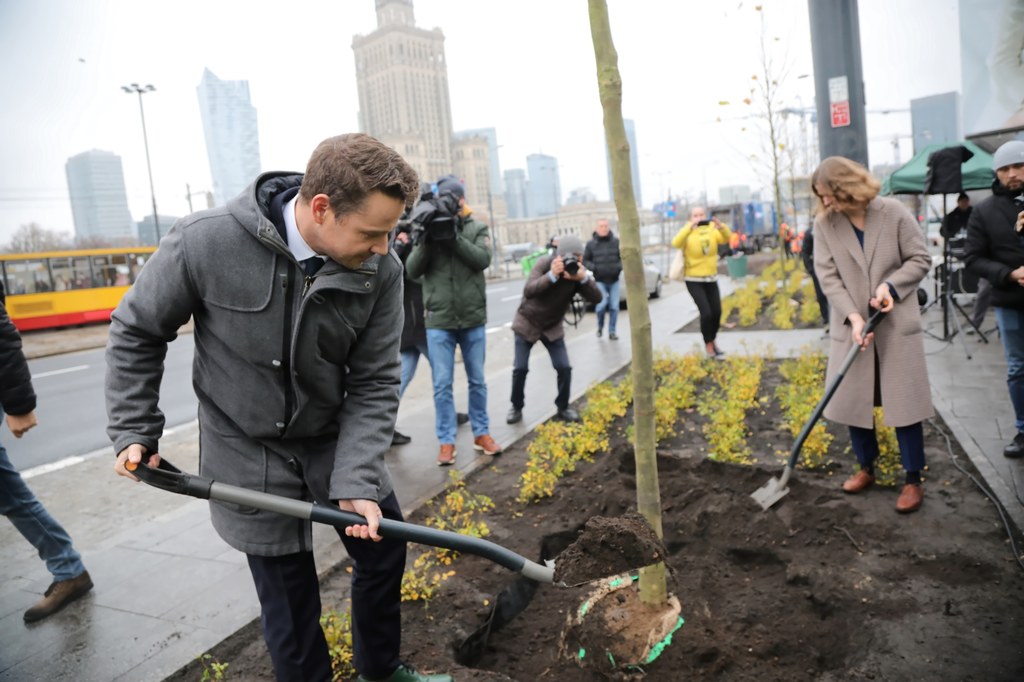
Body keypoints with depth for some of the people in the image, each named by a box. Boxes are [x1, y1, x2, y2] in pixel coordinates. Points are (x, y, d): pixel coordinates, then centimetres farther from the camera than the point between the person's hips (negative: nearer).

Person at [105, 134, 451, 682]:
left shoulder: (382, 271, -17)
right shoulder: (204, 242, -23)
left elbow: (374, 384, -11)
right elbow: (135, 332, -6)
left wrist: (357, 482, -19)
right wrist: (135, 430, -5)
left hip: (335, 440, 3)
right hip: (249, 454, -3)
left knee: (384, 550, 15)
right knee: (288, 597, 7)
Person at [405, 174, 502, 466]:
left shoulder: (477, 229, 3)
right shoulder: (426, 230, 3)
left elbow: (483, 259, -13)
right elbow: (412, 271, -4)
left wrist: (454, 238, -23)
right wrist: (425, 242, -20)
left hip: (473, 319, 1)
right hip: (439, 322, 0)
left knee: (477, 381, 11)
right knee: (442, 384, 1)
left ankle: (481, 433, 24)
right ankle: (446, 441, 10)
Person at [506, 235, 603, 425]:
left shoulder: (579, 271, -13)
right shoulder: (545, 263, -21)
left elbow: (597, 298, -24)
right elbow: (528, 291, -33)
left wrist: (584, 278, -41)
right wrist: (552, 275, -46)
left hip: (553, 327, 3)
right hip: (527, 323, -2)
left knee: (564, 367, -6)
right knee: (520, 368, -5)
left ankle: (563, 408, 14)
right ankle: (516, 407, 15)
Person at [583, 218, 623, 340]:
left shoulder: (616, 241, 0)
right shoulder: (591, 244, 0)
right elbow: (585, 260, 5)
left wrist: (619, 267, -9)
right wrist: (594, 268, -11)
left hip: (614, 280, 2)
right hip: (599, 280, -2)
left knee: (614, 306, 1)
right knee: (602, 304, -15)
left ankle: (612, 332, 13)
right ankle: (600, 327, 12)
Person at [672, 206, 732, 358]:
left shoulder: (712, 230, 1)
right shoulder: (688, 233, -8)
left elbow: (727, 238, -17)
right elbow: (676, 243, -29)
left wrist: (720, 225, -35)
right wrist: (690, 226, -39)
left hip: (711, 278, 4)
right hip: (693, 280, -4)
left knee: (717, 312, 3)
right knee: (706, 312, -14)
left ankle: (713, 341, 28)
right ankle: (708, 345, 5)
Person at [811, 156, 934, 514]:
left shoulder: (894, 213, -7)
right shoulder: (824, 224, -3)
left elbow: (920, 259, -1)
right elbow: (827, 275, -7)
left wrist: (890, 285, -19)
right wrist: (853, 317, -17)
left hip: (897, 325, -2)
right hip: (850, 326, 2)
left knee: (904, 402, 3)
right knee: (852, 400, 8)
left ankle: (913, 480, 16)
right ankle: (866, 467, 28)